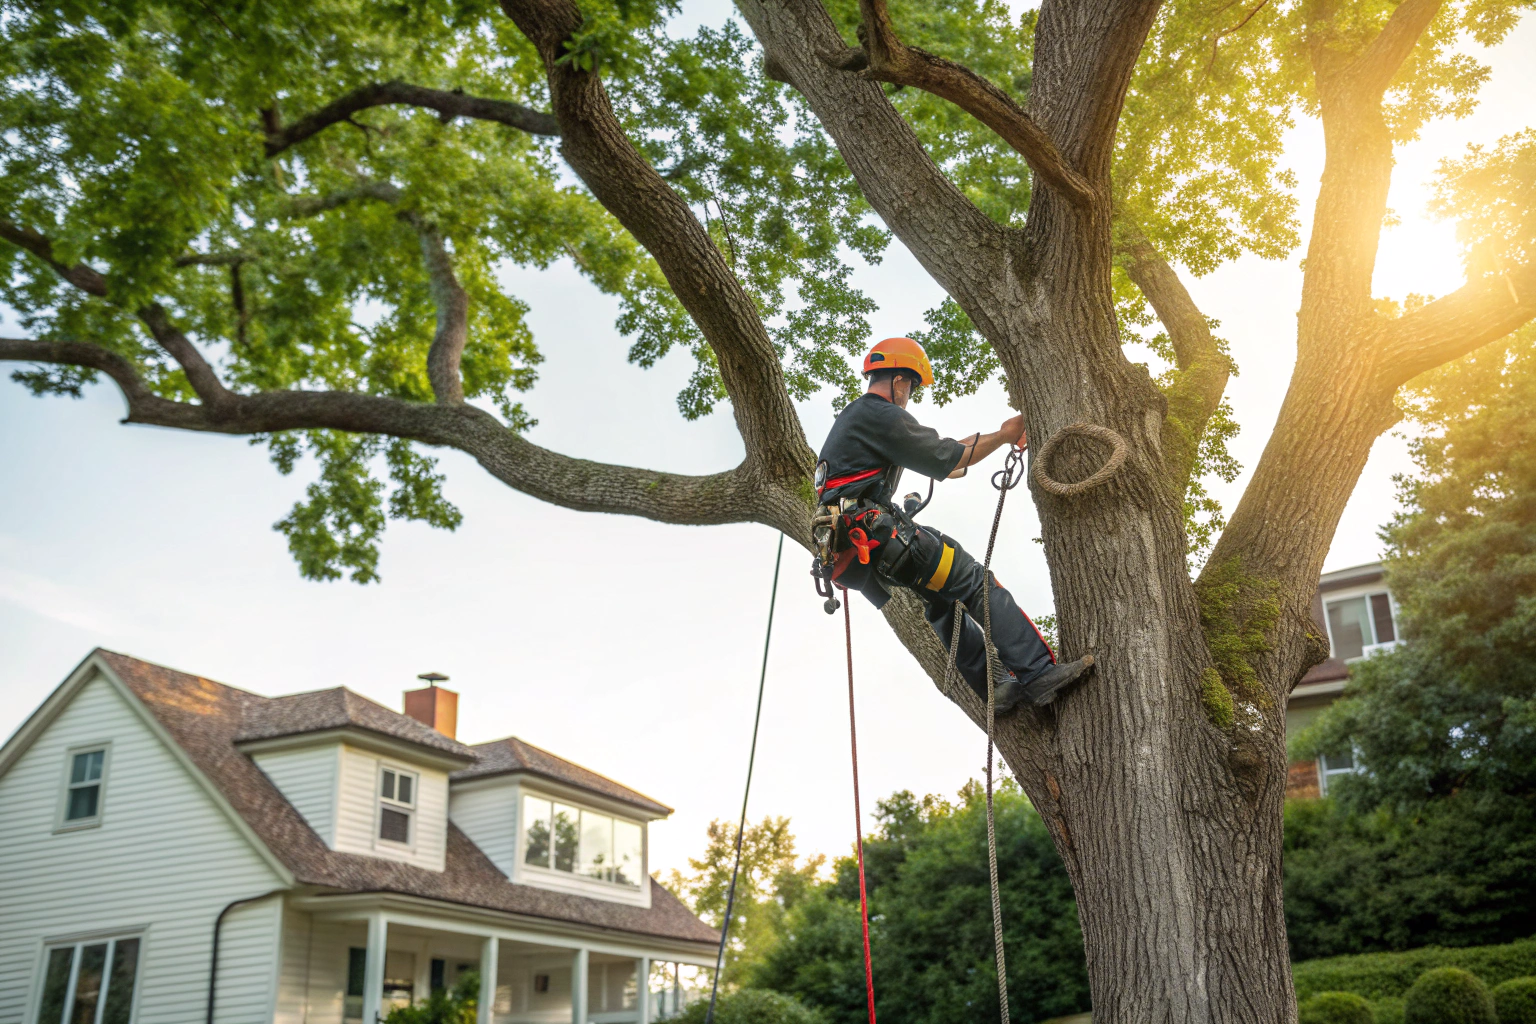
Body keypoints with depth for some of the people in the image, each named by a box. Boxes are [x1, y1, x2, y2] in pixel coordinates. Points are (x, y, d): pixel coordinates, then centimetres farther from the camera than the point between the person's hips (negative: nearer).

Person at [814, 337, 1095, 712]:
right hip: (874, 533, -10)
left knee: (939, 599, 19)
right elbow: (947, 458, -4)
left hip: (842, 552, 10)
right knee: (976, 583, -5)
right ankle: (1039, 674, -10)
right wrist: (1003, 435, 8)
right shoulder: (883, 416, -6)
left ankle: (995, 687, 15)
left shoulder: (849, 417, 26)